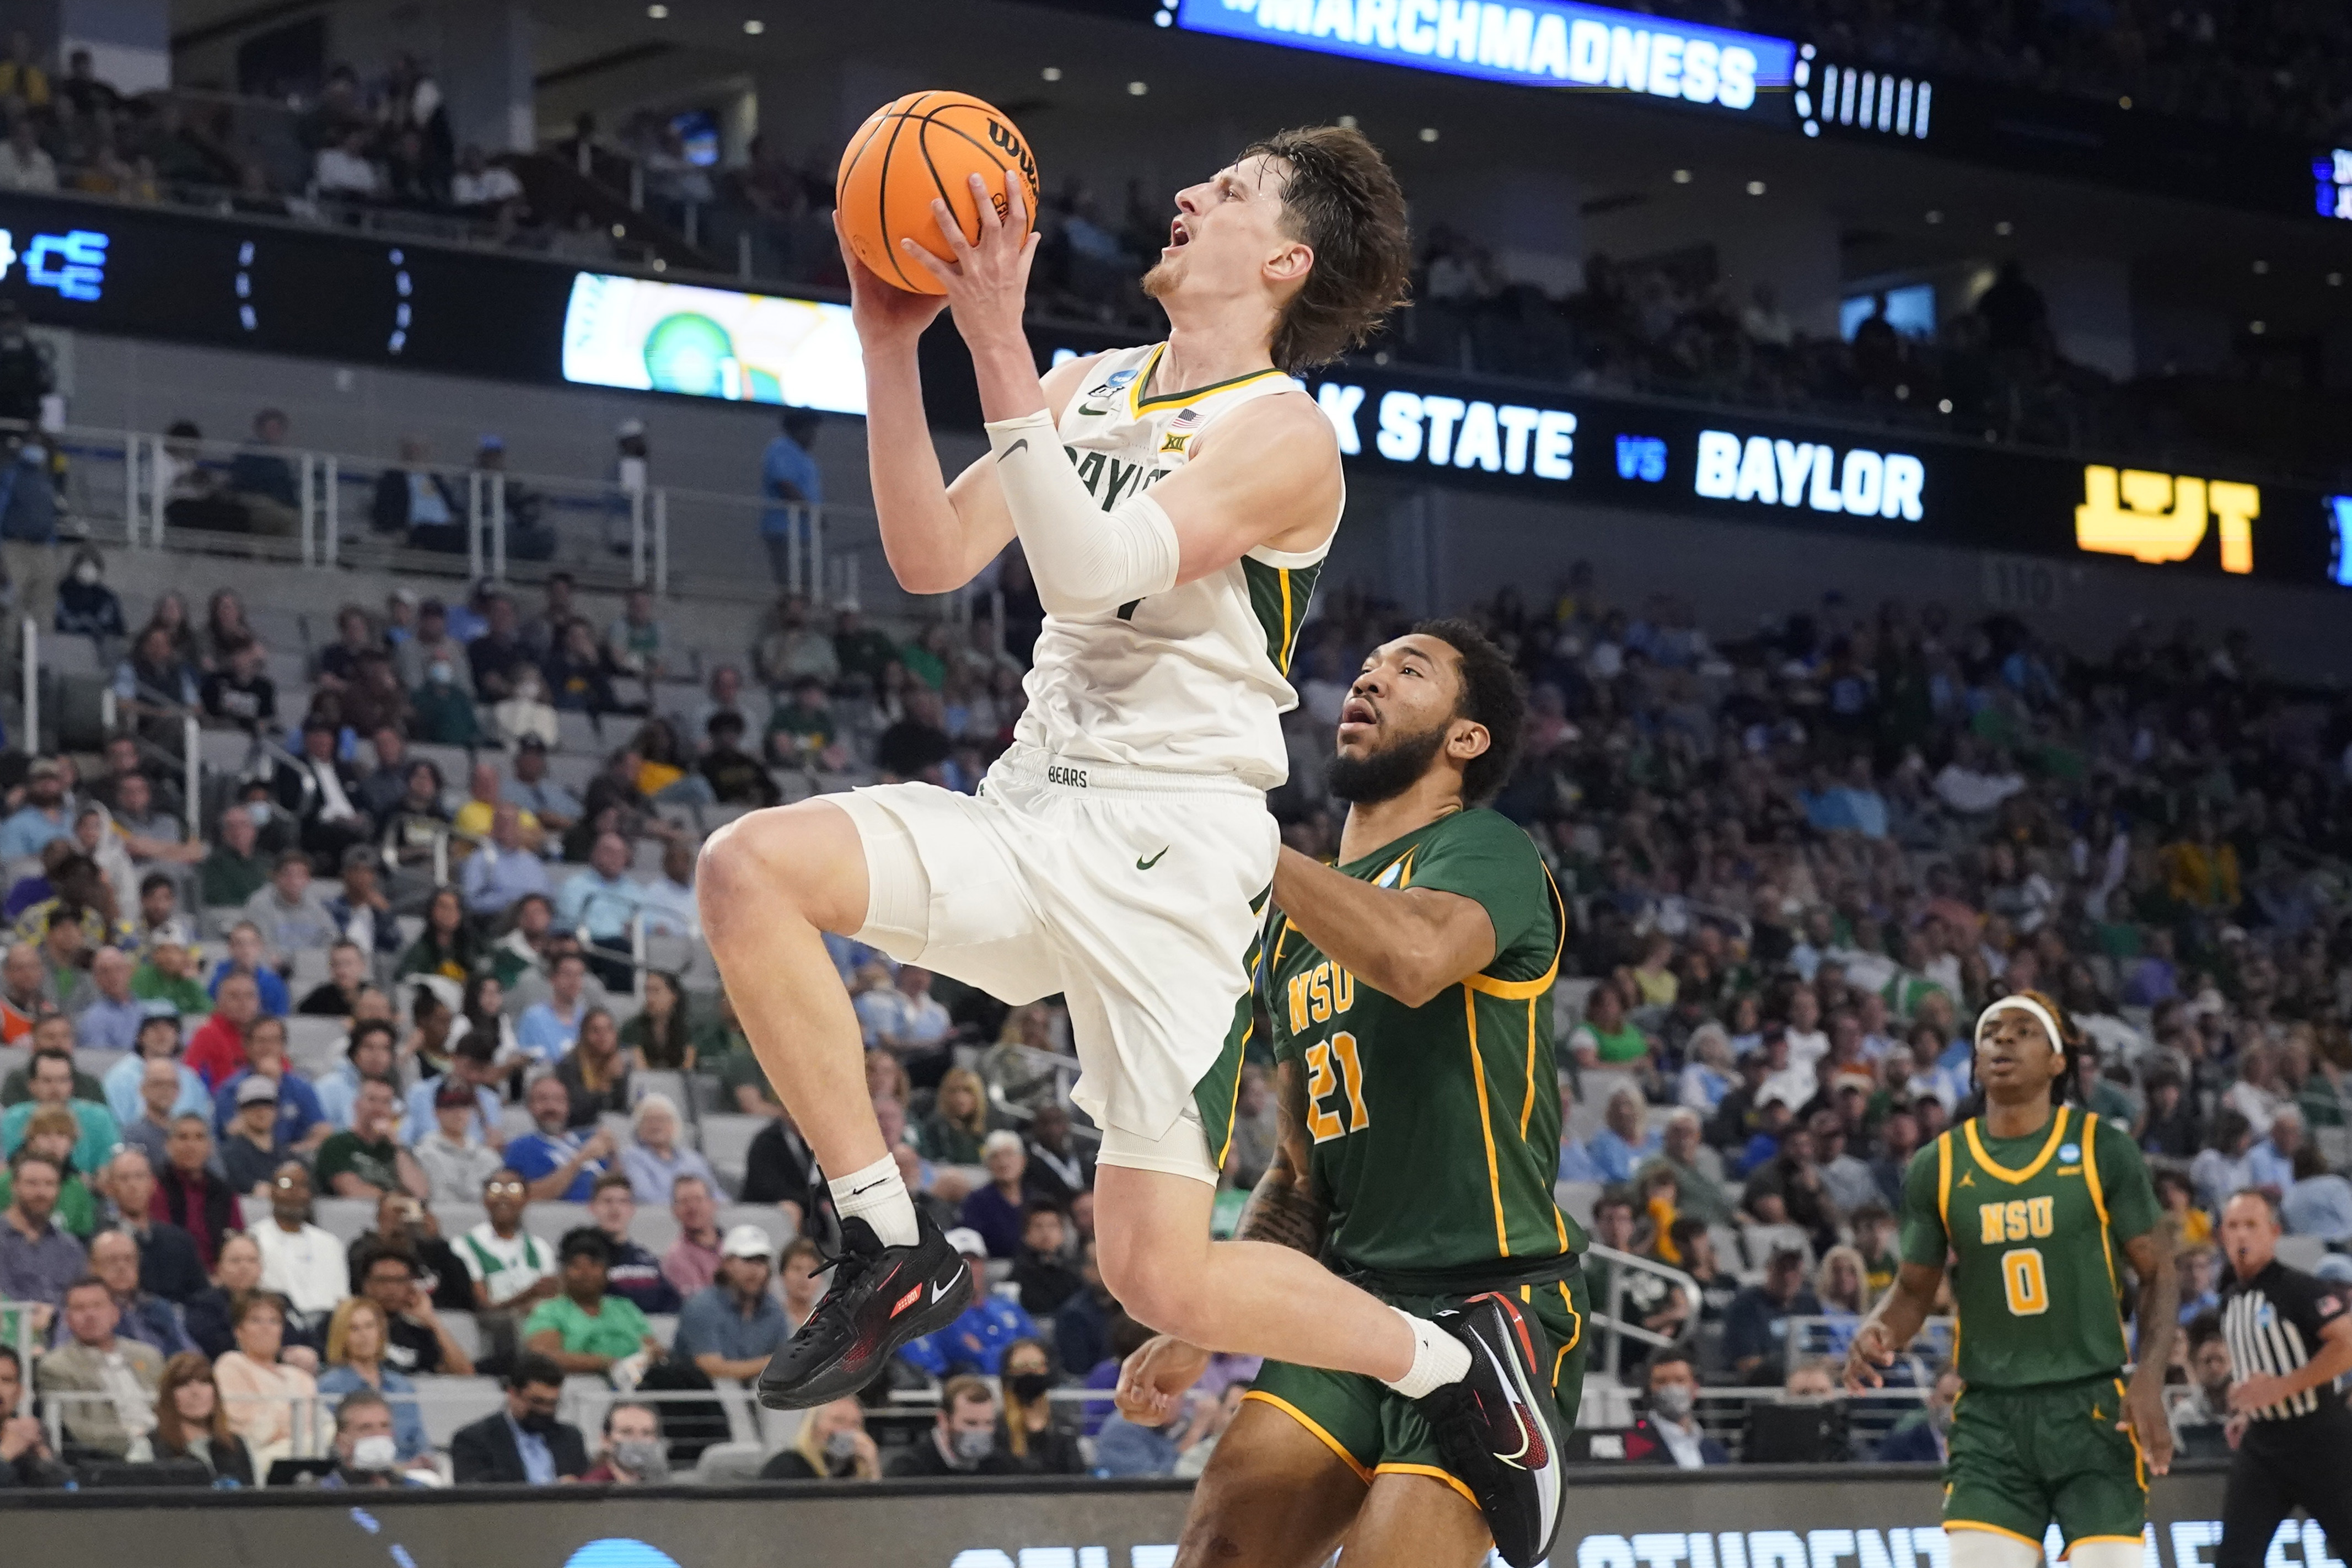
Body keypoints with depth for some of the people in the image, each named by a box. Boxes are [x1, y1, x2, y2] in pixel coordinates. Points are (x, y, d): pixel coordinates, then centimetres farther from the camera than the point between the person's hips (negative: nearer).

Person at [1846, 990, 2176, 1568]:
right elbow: (1915, 1291, 13)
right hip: (1990, 1417, 2)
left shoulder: (2103, 1150, -1)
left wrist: (2150, 1380, -13)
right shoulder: (1938, 1166, 6)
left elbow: (2157, 1275, 2)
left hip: (2093, 1409, -2)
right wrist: (1877, 1333, -10)